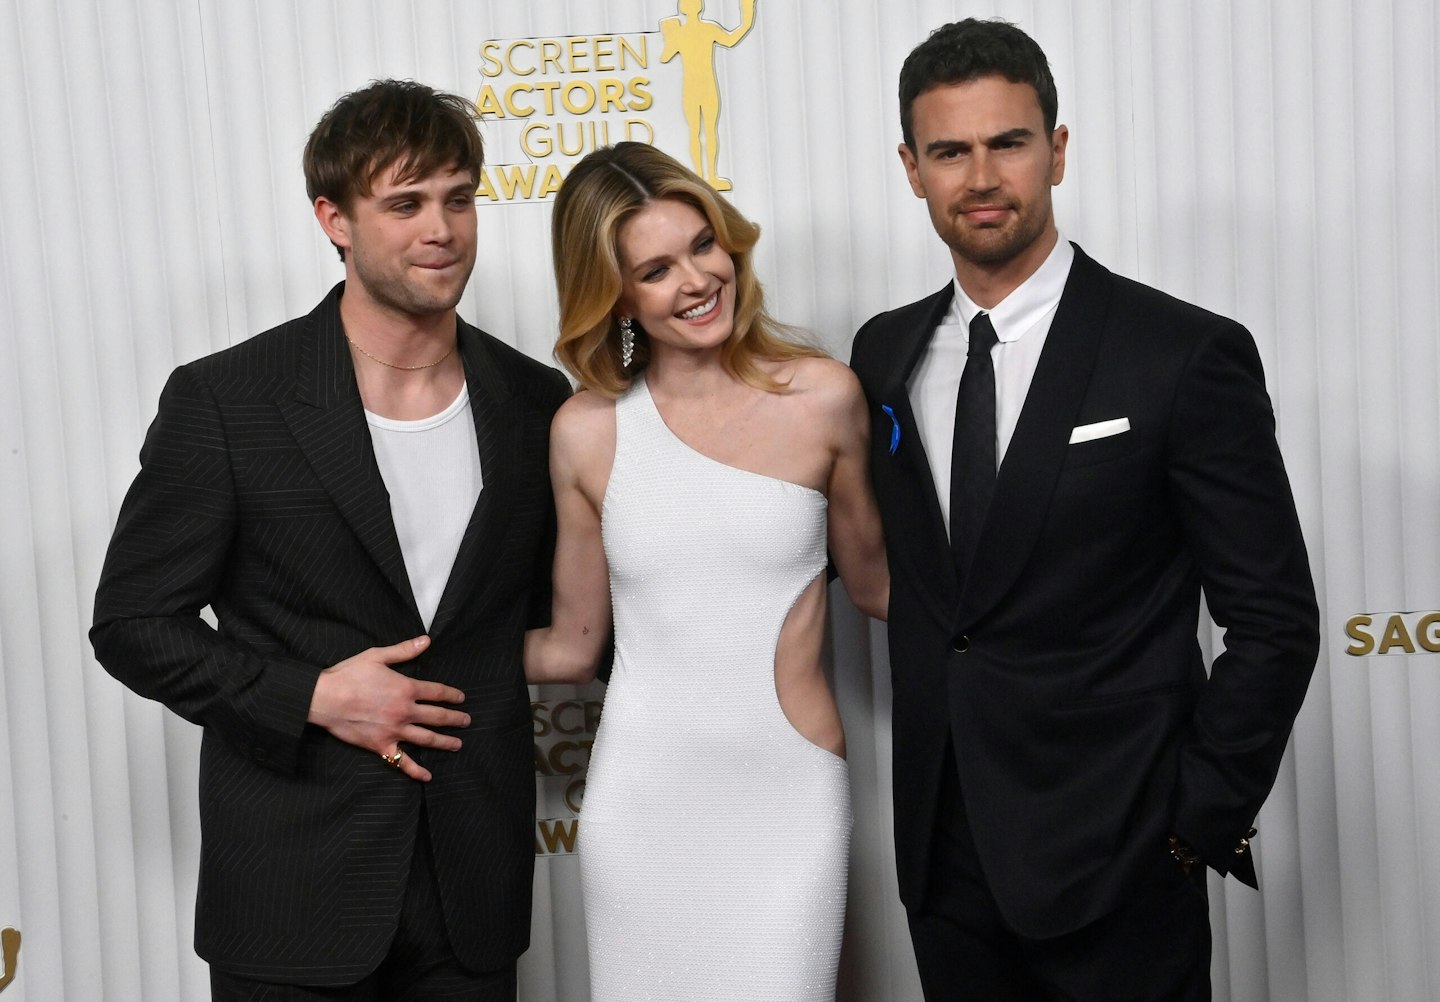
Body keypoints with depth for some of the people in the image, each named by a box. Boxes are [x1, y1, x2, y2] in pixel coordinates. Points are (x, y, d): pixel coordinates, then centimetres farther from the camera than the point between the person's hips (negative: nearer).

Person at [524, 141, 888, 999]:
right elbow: (570, 647, 8)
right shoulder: (588, 431, -1)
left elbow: (873, 582, 11)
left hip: (790, 798, 0)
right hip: (641, 803, 1)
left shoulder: (823, 397, -3)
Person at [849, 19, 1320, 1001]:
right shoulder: (885, 353, 4)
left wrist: (1198, 820, -9)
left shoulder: (1185, 355, -11)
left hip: (1113, 865, -4)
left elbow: (1274, 622, -8)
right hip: (944, 855, 5)